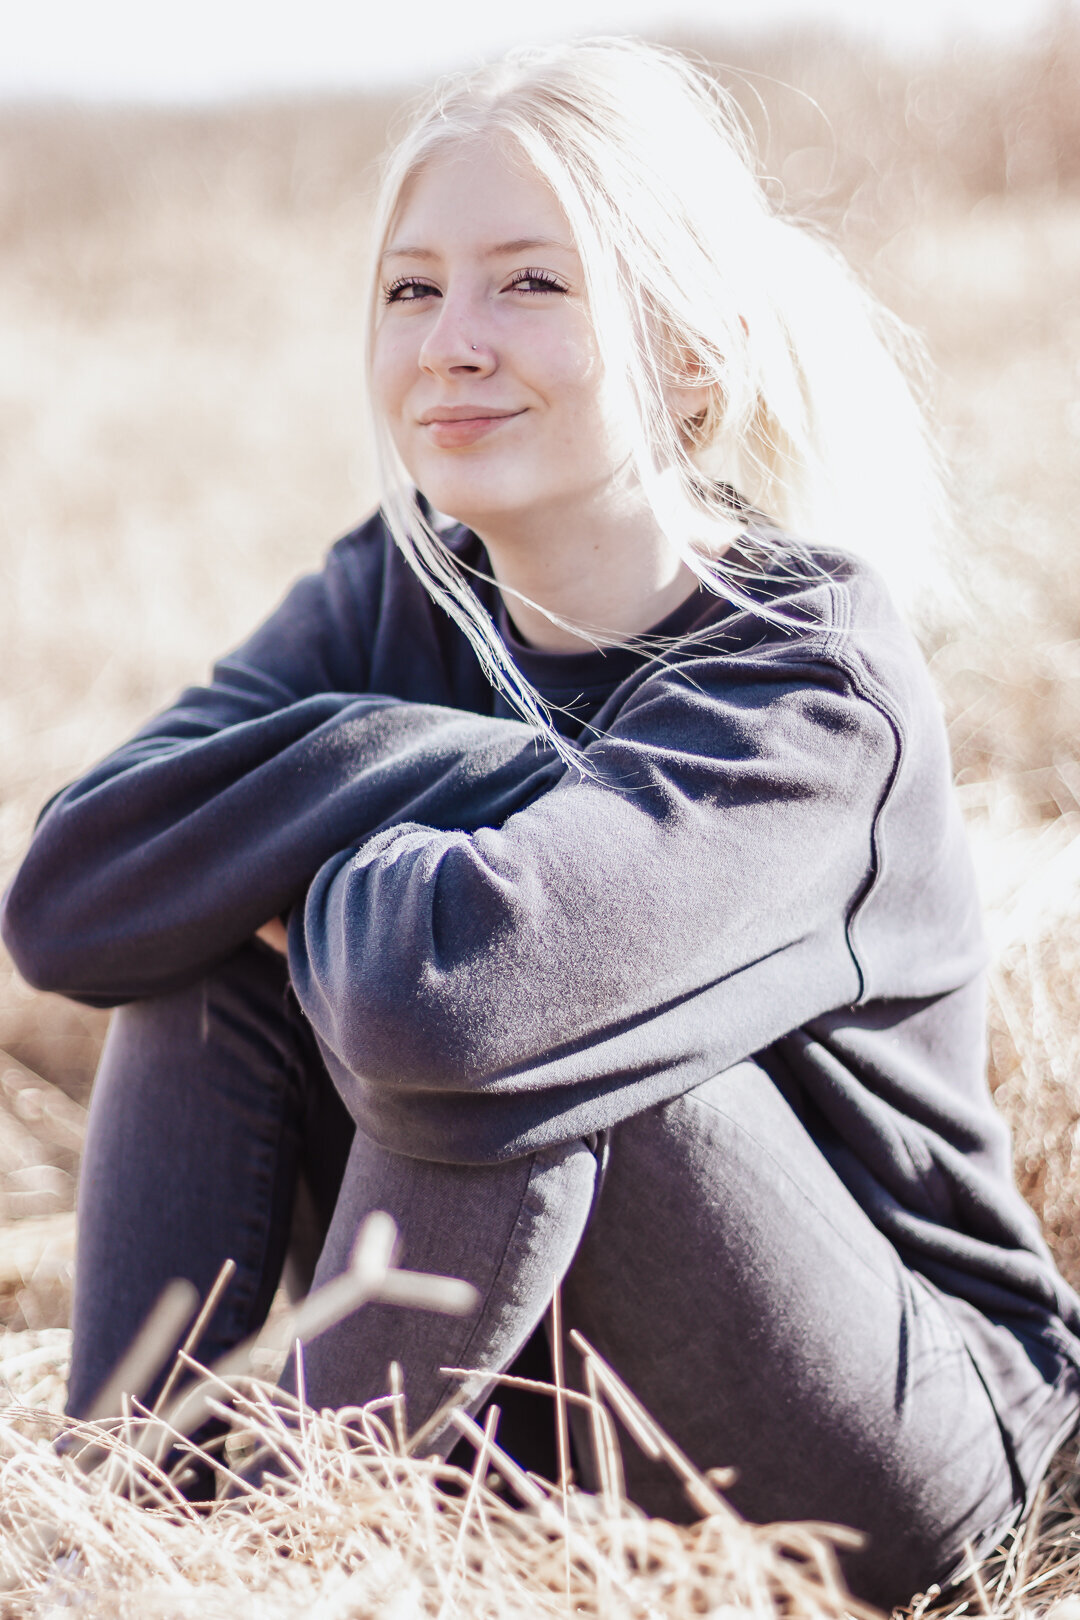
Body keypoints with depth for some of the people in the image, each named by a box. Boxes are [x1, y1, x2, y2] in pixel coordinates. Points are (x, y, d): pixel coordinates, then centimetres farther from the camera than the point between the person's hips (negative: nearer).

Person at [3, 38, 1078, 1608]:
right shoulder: (394, 598, -3)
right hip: (542, 1376, 6)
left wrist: (326, 851, -18)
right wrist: (417, 764, -24)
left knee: (485, 1027, -29)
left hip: (895, 1453, -6)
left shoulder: (816, 683, -23)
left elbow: (449, 988, -41)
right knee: (213, 947, -9)